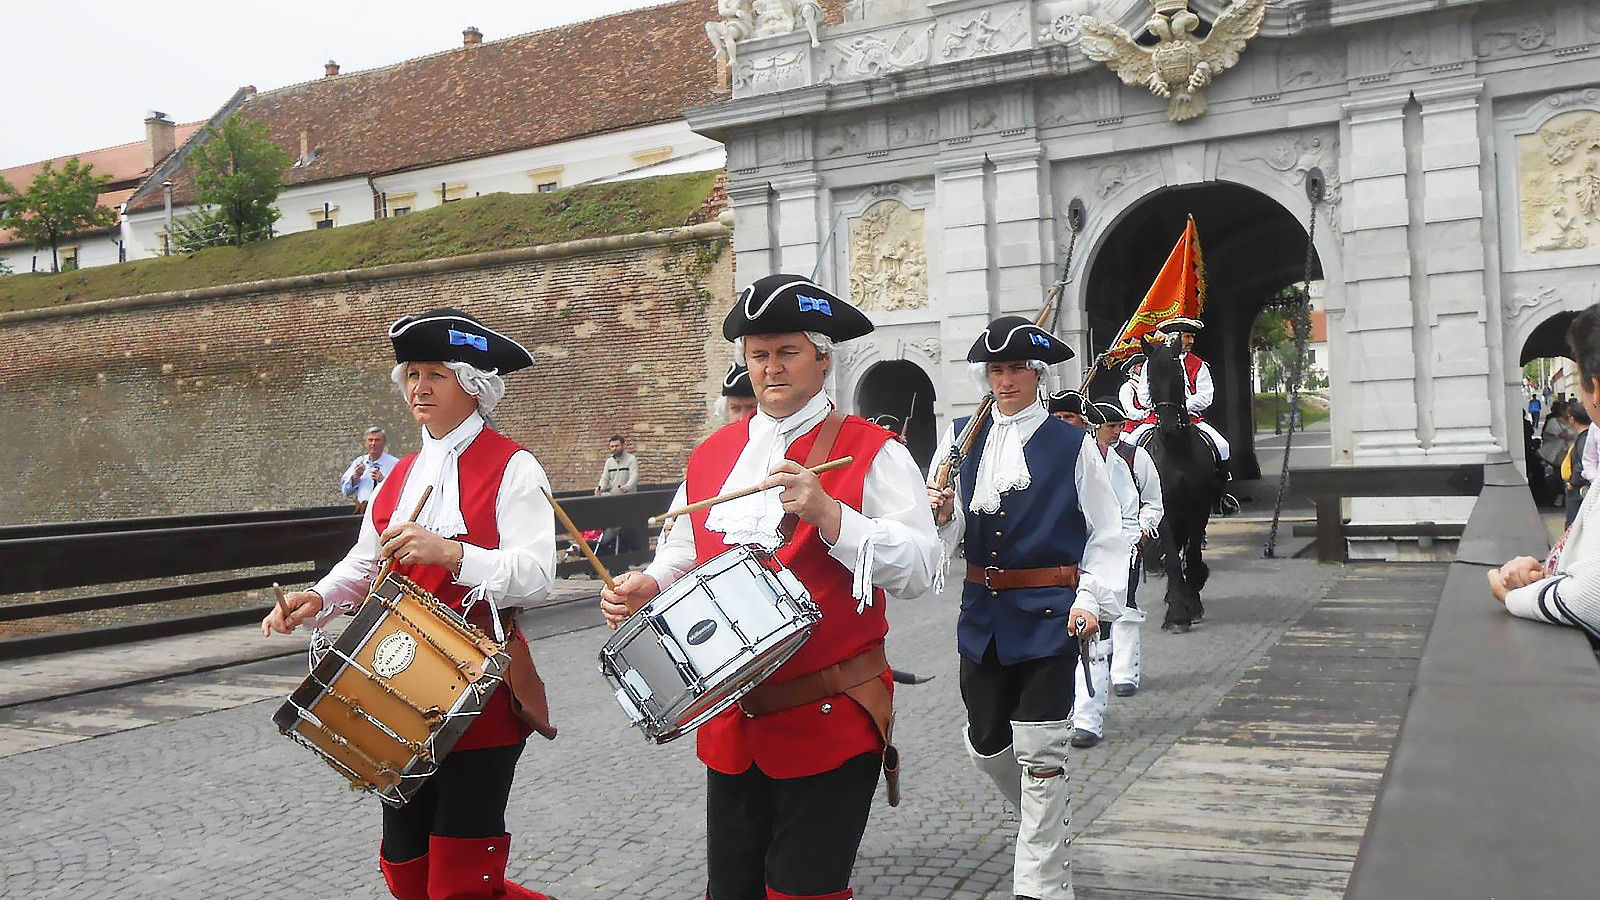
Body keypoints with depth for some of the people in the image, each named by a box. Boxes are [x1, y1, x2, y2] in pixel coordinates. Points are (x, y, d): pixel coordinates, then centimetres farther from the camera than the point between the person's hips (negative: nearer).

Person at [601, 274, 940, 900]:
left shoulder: (873, 454, -6)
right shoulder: (711, 455, 10)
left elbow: (919, 570, -15)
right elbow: (682, 557, 19)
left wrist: (825, 511, -25)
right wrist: (649, 586, -3)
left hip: (830, 726, -5)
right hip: (730, 724, 5)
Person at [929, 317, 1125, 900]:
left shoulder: (1072, 444, -2)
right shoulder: (962, 438, 6)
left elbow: (1105, 535, 2)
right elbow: (951, 535, 8)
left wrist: (1091, 601, -8)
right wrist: (942, 515, -14)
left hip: (1048, 615, -4)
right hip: (982, 612, 4)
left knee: (1040, 752, -3)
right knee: (985, 743, 13)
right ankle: (1047, 821, 41)